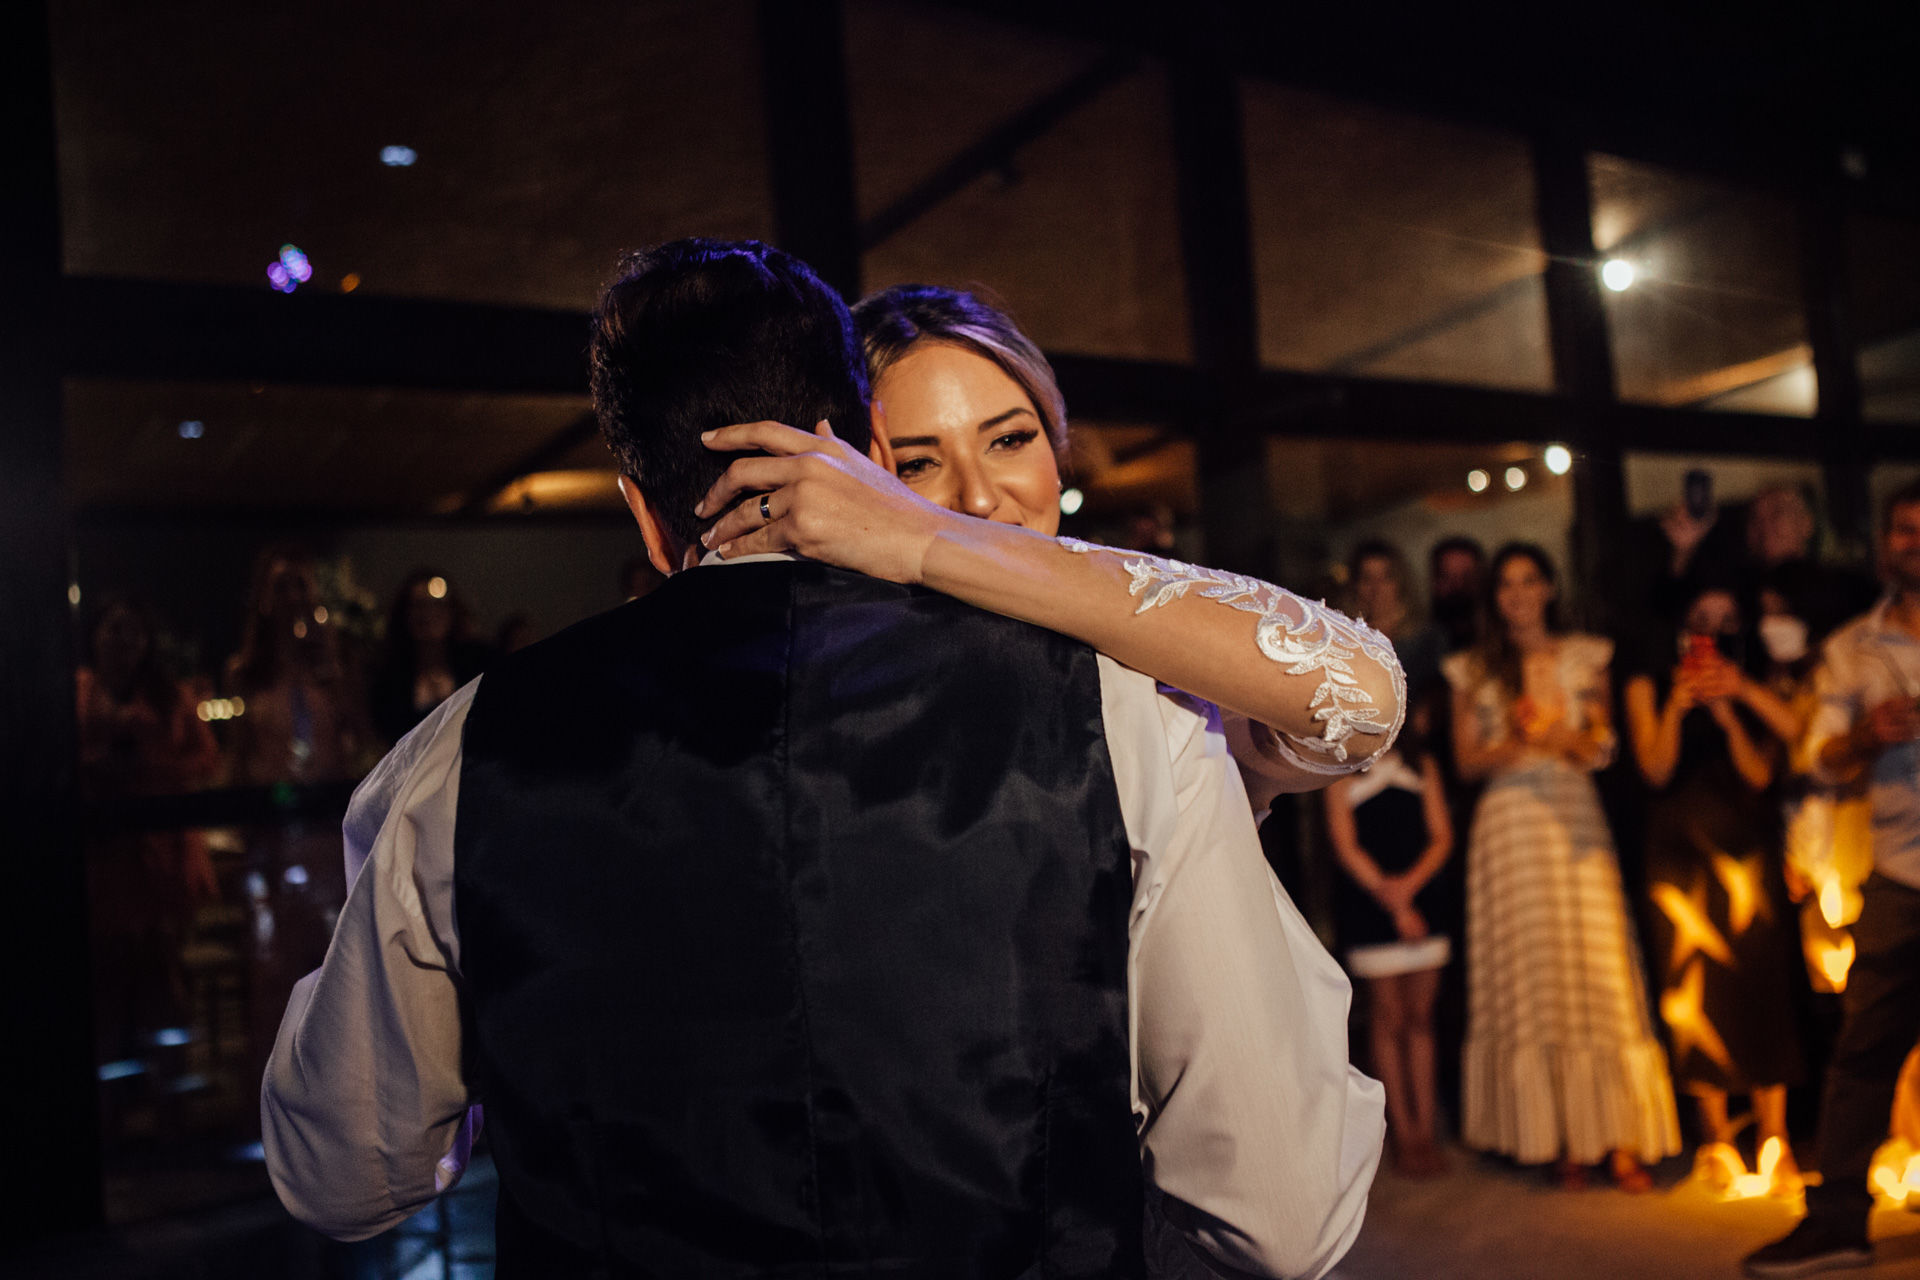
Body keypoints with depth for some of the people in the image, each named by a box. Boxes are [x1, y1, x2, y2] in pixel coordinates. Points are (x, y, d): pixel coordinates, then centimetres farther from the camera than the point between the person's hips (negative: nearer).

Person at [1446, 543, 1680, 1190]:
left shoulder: (1585, 658, 11)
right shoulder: (1475, 670, 8)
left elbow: (1603, 746, 8)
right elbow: (1467, 758, 4)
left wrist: (1566, 737, -12)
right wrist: (1523, 741, -11)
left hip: (1577, 821, 1)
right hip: (1511, 826, -1)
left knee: (1600, 972, -5)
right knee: (1532, 977, -2)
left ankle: (1620, 1138, -1)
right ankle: (1563, 1140, 4)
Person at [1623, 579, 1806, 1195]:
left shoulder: (1750, 690, 9)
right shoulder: (1648, 686, 8)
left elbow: (1760, 773, -2)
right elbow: (1656, 769, -2)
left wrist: (1728, 711, -15)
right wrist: (1676, 708, -14)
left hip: (1747, 847, 0)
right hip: (1680, 848, 0)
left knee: (1762, 981, -7)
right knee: (1695, 988, 0)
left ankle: (1773, 1136, 0)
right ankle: (1716, 1133, 10)